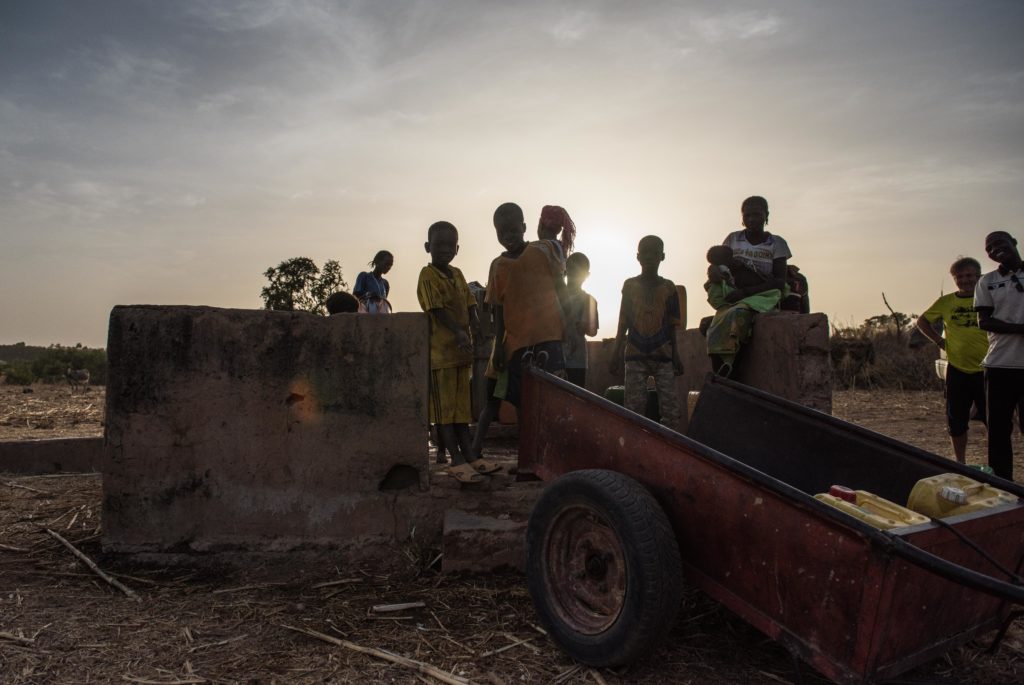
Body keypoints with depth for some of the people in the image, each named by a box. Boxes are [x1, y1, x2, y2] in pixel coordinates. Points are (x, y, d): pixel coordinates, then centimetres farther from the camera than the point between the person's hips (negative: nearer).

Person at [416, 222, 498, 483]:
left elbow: (469, 304, 10)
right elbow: (437, 309, -17)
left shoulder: (457, 274, 15)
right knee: (443, 407, -2)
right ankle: (457, 461, 0)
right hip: (439, 350, -8)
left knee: (461, 405, 12)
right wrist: (458, 331, -28)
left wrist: (475, 325, -9)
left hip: (461, 349, 8)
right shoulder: (428, 275, -7)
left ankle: (468, 456, 19)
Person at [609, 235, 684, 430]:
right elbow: (623, 323, 11)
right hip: (635, 354, 0)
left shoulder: (669, 287, 9)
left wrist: (676, 355, 5)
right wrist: (616, 353, 6)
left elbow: (671, 325, 10)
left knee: (671, 408, -7)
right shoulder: (630, 285, 9)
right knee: (634, 407, -6)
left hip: (663, 354, 0)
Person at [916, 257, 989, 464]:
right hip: (957, 369, 2)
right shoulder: (946, 302, 4)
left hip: (986, 369, -2)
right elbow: (922, 321, 17)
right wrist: (940, 341, 6)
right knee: (956, 422, 9)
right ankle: (960, 464, 24)